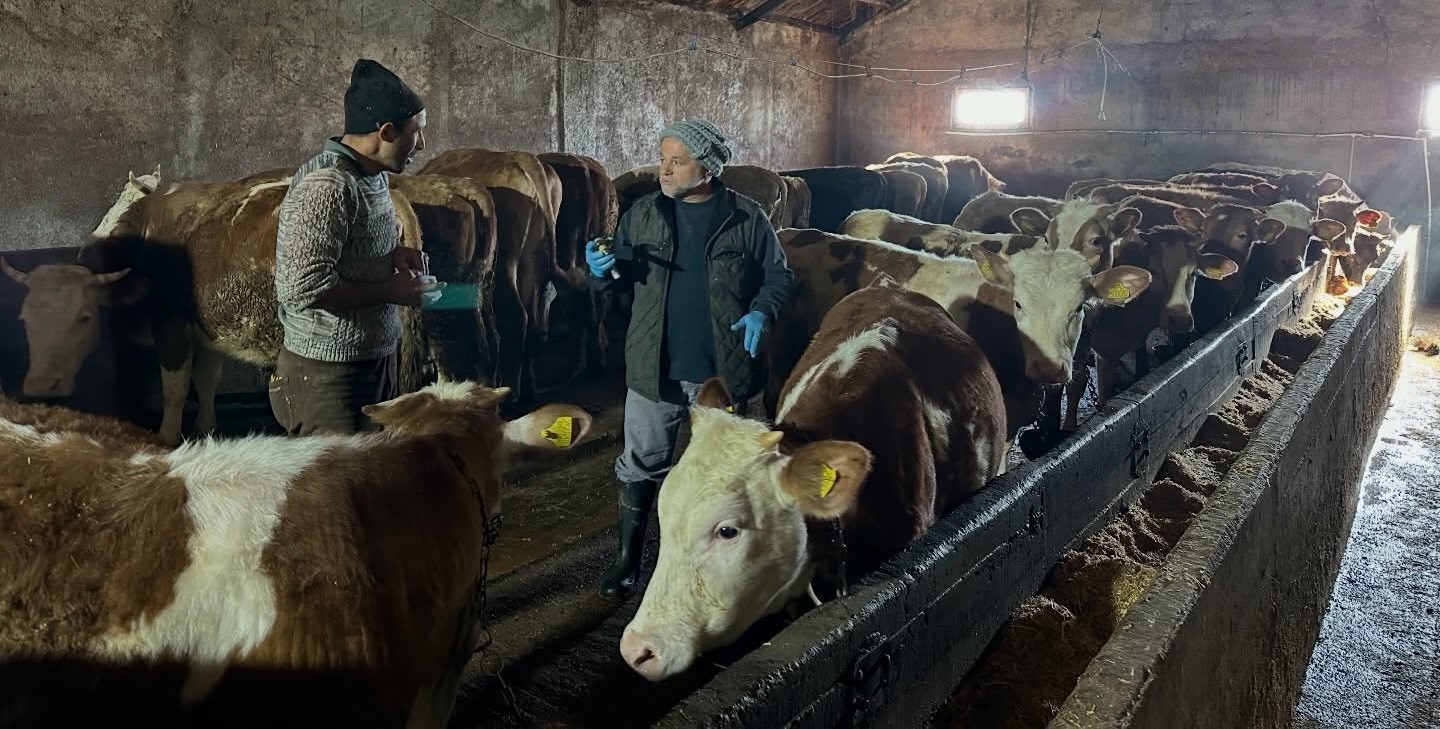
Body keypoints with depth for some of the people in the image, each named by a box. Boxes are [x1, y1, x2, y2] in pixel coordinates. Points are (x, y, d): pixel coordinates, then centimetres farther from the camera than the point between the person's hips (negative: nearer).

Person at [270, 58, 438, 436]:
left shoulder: (375, 175, 7)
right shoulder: (325, 186, -22)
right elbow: (303, 287, -27)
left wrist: (394, 254, 3)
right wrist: (389, 291, -19)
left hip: (376, 362, 9)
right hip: (328, 374, -9)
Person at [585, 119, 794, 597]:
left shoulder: (746, 219, -6)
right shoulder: (643, 214, 0)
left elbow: (778, 275, 2)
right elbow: (622, 275, 8)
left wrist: (760, 312, -16)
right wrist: (603, 270, -14)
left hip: (723, 371, -1)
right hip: (655, 368, 2)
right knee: (641, 465, 10)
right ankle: (628, 557, 26)